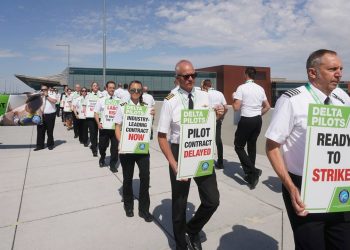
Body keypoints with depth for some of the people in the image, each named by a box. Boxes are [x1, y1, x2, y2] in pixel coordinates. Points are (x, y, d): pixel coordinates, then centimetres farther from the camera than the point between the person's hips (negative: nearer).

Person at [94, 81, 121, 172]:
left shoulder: (119, 101, 6)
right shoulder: (101, 100, 5)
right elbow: (96, 113, 6)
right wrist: (98, 123, -7)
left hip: (116, 127, 0)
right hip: (104, 127, 0)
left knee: (115, 147, 1)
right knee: (102, 146, 11)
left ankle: (113, 164, 16)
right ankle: (102, 158, 40)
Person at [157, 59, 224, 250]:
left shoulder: (204, 96, 0)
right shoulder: (170, 101, -12)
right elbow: (162, 136, -10)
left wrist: (217, 116, -11)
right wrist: (174, 164, -17)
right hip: (179, 152, -3)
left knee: (212, 200, 2)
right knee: (179, 203, 13)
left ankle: (192, 230, 34)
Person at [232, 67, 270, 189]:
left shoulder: (242, 87, -10)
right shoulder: (260, 89, 8)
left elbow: (236, 107, -13)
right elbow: (267, 106, 13)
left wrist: (234, 99, 5)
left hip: (246, 120, -6)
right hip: (258, 120, 6)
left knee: (239, 147, 4)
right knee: (252, 146, 15)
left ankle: (253, 171, -8)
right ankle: (250, 175, 22)